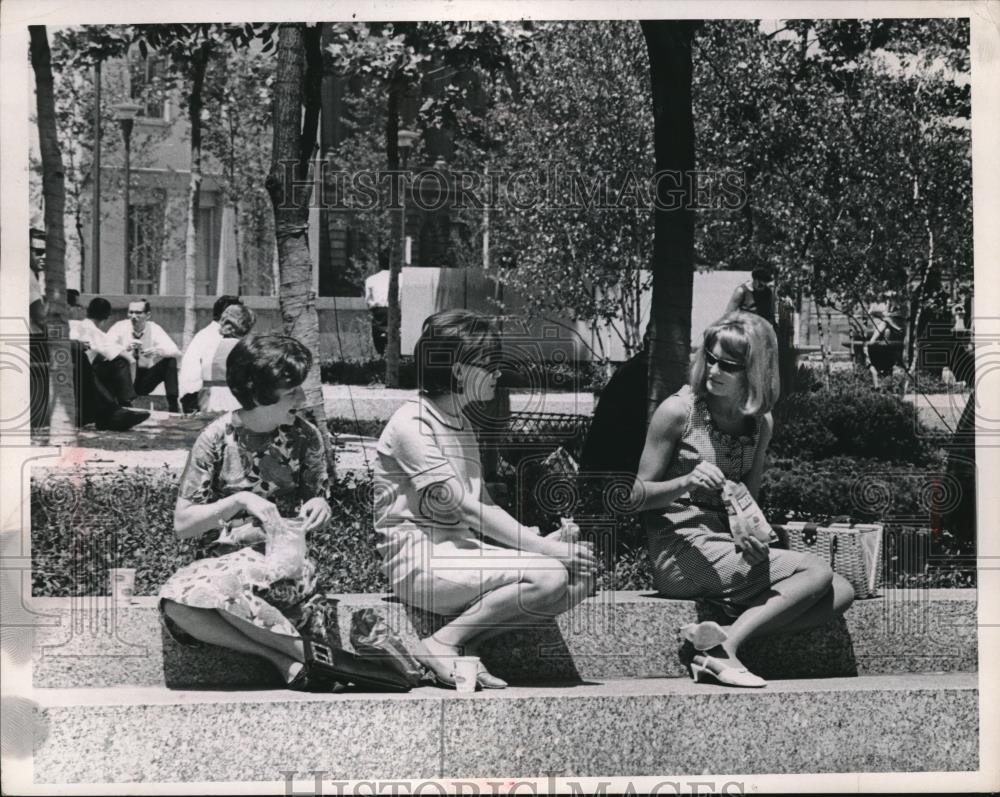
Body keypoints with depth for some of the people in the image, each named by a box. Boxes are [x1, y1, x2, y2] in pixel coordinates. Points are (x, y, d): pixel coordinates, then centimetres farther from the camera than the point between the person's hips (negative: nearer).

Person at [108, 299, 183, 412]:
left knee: (170, 360, -19)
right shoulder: (120, 327, -5)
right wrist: (125, 348, -35)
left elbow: (177, 353, -14)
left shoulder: (154, 329, -3)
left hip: (145, 382, 1)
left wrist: (158, 351, -34)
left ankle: (173, 405, -19)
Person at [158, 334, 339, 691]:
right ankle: (300, 651, -27)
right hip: (223, 559, 2)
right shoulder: (218, 438, -2)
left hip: (287, 564, -1)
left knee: (225, 581, -37)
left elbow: (317, 499, 15)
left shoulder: (304, 436, 3)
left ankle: (290, 654, -21)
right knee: (176, 603, -34)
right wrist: (239, 501, -19)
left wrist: (320, 507, -11)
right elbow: (182, 524, -3)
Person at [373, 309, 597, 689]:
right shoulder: (412, 424, -11)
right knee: (548, 575, -26)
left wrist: (540, 540, -4)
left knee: (581, 576, -10)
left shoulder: (462, 426, 19)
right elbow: (466, 509, -17)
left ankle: (468, 641, -7)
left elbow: (484, 505, 14)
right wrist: (548, 550, -19)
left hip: (462, 550, 9)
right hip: (419, 559, -9)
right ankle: (442, 643, -13)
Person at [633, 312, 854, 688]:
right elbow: (639, 495, -5)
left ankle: (723, 638, -20)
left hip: (728, 547, 7)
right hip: (681, 551, -7)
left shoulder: (760, 422, 9)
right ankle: (725, 644, -21)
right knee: (816, 572, -18)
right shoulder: (678, 411, -7)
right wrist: (686, 483, -25)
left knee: (841, 592, -8)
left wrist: (754, 535, -13)